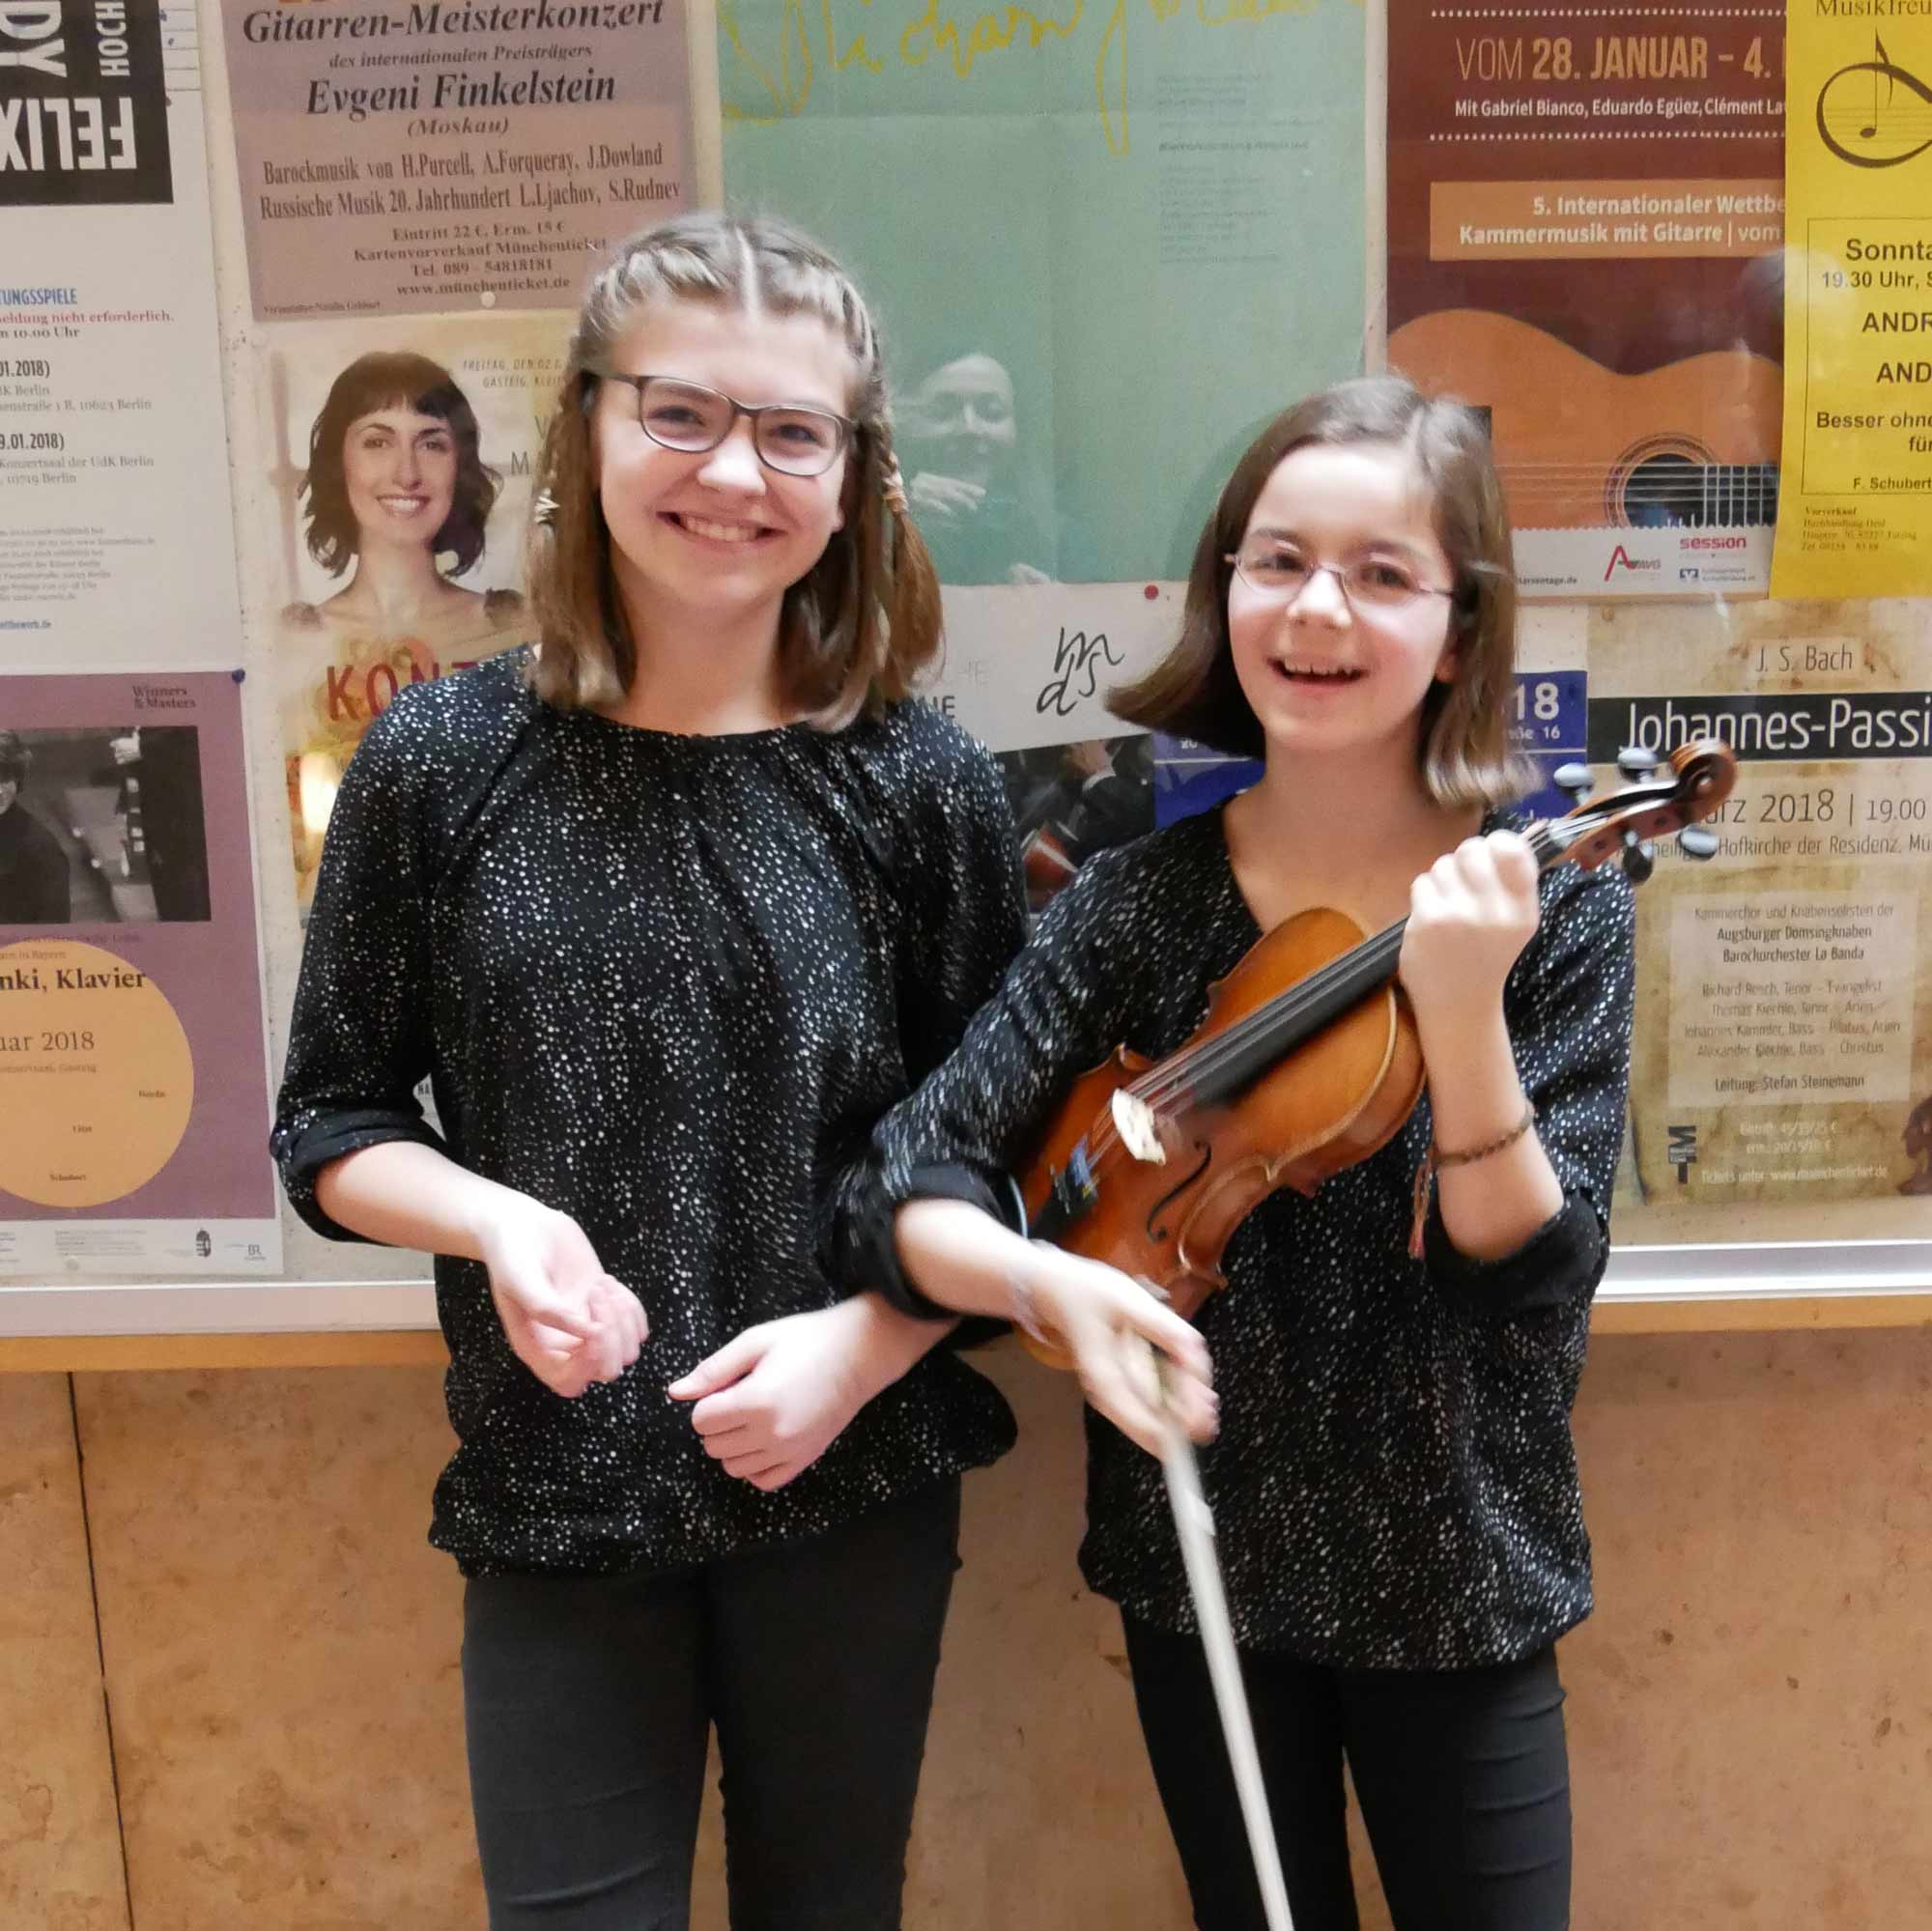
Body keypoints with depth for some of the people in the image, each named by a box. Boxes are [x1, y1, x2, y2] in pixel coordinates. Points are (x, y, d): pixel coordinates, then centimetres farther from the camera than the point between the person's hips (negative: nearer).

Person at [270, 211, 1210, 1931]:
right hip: (553, 1492, 0)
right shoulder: (442, 759, -7)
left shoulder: (917, 780, -7)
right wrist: (492, 1218, -17)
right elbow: (333, 1123, 2)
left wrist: (863, 1338, -16)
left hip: (858, 1483, 1)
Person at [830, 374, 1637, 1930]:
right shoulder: (1139, 898, -10)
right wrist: (1057, 1283, -33)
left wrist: (1461, 1013, -30)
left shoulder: (1556, 907, -11)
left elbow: (1537, 1286, -16)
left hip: (1459, 1580, -1)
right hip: (1199, 1562, 1)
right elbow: (901, 1191, -14)